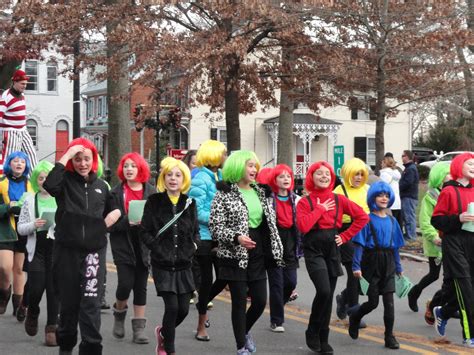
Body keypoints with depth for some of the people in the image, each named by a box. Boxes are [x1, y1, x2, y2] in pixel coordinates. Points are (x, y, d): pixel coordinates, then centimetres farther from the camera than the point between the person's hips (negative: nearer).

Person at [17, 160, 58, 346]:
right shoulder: (30, 200, 6)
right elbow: (20, 228, 6)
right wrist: (34, 225, -13)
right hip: (37, 249, 0)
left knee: (54, 289, -2)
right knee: (36, 288, -4)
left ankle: (51, 328, 7)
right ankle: (32, 314, 29)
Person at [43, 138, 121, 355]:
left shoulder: (101, 186, 11)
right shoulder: (65, 181, -1)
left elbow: (109, 214, 25)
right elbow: (49, 185, -25)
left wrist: (115, 215, 2)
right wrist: (66, 156, -21)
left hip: (94, 250, 1)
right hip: (67, 250, -1)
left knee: (91, 303, -8)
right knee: (68, 301, 9)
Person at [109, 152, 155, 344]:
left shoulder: (151, 192, 4)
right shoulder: (116, 193, 0)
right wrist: (127, 222, -20)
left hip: (144, 245, 2)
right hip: (123, 244, -2)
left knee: (140, 286, 5)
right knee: (125, 283, -10)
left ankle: (139, 328, 12)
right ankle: (119, 314, 20)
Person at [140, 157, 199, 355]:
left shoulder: (189, 203, 6)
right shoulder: (154, 201, -3)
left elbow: (196, 231, 15)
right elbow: (145, 232, -2)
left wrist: (193, 246, -1)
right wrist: (158, 248, -11)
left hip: (183, 264, 4)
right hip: (162, 264, -4)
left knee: (184, 308, 3)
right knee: (172, 306, -10)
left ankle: (163, 332, 33)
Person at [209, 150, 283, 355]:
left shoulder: (260, 193, 11)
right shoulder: (224, 194, -8)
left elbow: (269, 222, 19)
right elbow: (214, 227, -11)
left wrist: (275, 250, 13)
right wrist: (236, 237, -25)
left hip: (257, 256, 6)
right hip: (235, 256, -6)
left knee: (260, 301, 6)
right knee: (240, 302, -1)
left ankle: (245, 331, 34)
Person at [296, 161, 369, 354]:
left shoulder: (339, 199, 3)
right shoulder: (305, 202, -4)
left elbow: (362, 216, 6)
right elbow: (303, 226, -20)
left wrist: (345, 236, 1)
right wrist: (320, 209, -12)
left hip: (332, 249, 3)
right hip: (313, 250, -3)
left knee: (329, 295, 7)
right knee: (323, 291, -20)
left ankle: (323, 339, 19)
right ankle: (312, 332, 0)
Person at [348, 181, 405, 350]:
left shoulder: (392, 221, 10)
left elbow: (395, 246, 15)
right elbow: (359, 244, -9)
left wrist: (399, 268, 16)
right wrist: (356, 266, -17)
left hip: (388, 264, 4)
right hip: (371, 263, -4)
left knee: (389, 301, -1)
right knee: (373, 302, 1)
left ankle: (389, 336, 7)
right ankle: (354, 317, 30)